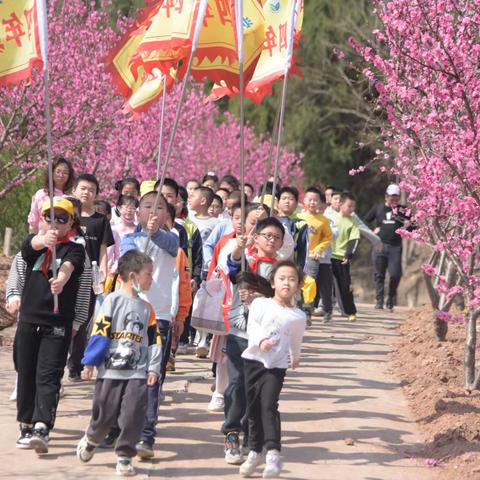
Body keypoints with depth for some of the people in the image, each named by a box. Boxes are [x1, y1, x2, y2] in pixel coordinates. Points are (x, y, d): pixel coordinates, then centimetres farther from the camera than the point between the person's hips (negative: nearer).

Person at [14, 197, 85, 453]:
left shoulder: (74, 249, 1)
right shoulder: (35, 244, 7)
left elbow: (69, 265, -22)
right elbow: (31, 244, -18)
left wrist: (62, 278, -47)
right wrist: (44, 239, -43)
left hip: (58, 323, -3)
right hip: (29, 319, 3)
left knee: (49, 377, -11)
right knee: (26, 375, 9)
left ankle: (42, 429, -21)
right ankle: (27, 426, 22)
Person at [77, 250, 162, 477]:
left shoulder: (146, 308, 9)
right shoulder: (112, 301, -5)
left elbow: (154, 340, 10)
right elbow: (99, 332, -6)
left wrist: (153, 368, 2)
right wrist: (90, 362, -8)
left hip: (137, 374, 3)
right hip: (110, 371, -3)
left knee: (133, 417, -5)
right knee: (103, 415, 5)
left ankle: (124, 456, 8)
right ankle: (90, 440, 34)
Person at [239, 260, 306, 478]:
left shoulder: (298, 317, 4)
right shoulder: (260, 304, 0)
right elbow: (252, 326, -12)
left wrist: (295, 358, 37)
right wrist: (261, 340, -30)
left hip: (277, 365, -1)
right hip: (253, 360, 1)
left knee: (269, 406, -16)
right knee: (253, 408, 9)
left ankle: (273, 453, -21)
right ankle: (255, 451, 23)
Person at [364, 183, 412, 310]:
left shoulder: (403, 210, 6)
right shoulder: (378, 208, 9)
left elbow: (411, 227, 9)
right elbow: (365, 221, 17)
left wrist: (408, 226, -13)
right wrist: (372, 232, 3)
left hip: (395, 247, -1)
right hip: (380, 246, 1)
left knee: (395, 274, -9)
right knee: (379, 274, 3)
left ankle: (391, 297, 12)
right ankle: (379, 300, 9)